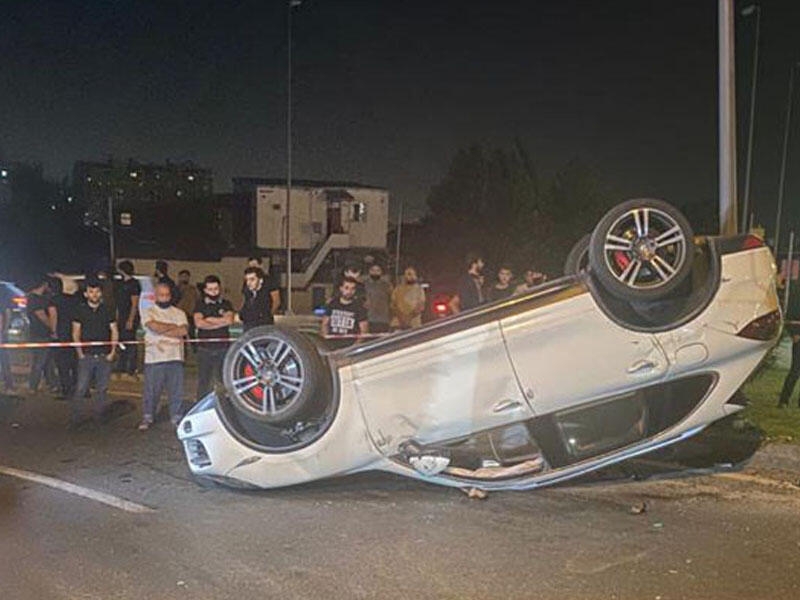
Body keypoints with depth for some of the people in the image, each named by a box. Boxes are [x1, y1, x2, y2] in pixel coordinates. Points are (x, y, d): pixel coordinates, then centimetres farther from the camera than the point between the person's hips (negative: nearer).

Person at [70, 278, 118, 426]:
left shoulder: (107, 311, 9)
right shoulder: (80, 310, 5)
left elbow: (114, 332, 10)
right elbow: (76, 333, 6)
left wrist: (112, 352, 1)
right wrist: (80, 353, -2)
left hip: (104, 357, 2)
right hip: (86, 356, -2)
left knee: (102, 389, 5)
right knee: (81, 389, -6)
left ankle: (98, 418, 14)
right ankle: (76, 418, 0)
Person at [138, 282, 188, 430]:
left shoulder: (179, 313, 13)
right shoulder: (149, 312, 7)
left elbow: (184, 331, -4)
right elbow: (154, 326, -12)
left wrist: (162, 331, -7)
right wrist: (173, 326, -1)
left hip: (175, 357, 2)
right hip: (154, 357, -2)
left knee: (176, 390, 4)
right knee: (151, 390, 1)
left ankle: (177, 417, 15)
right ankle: (147, 418, 14)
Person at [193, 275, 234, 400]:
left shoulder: (226, 304, 10)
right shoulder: (200, 305, 7)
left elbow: (229, 320, -10)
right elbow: (198, 323, -10)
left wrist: (209, 319, -5)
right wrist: (220, 322, -7)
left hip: (223, 348, 0)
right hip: (204, 349, 0)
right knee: (203, 382, 3)